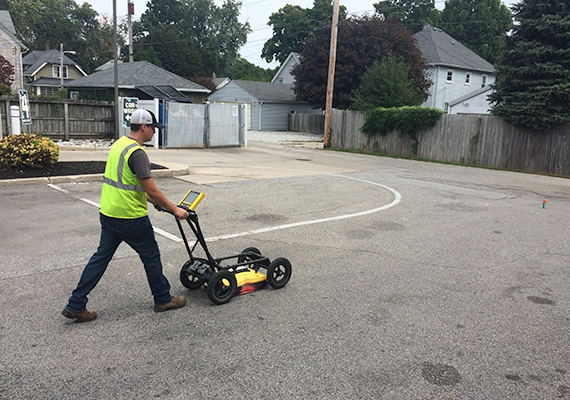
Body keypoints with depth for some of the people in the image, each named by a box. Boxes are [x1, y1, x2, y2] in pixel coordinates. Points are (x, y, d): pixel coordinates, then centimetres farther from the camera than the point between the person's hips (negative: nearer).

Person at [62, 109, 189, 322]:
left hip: (108, 214, 9)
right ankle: (163, 300, 22)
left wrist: (154, 201, 23)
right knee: (151, 257, 8)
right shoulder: (137, 153, -19)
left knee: (101, 257, 14)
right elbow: (151, 191, -21)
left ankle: (76, 305, 18)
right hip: (130, 217, -9)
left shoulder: (118, 144, 12)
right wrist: (175, 210, -11)